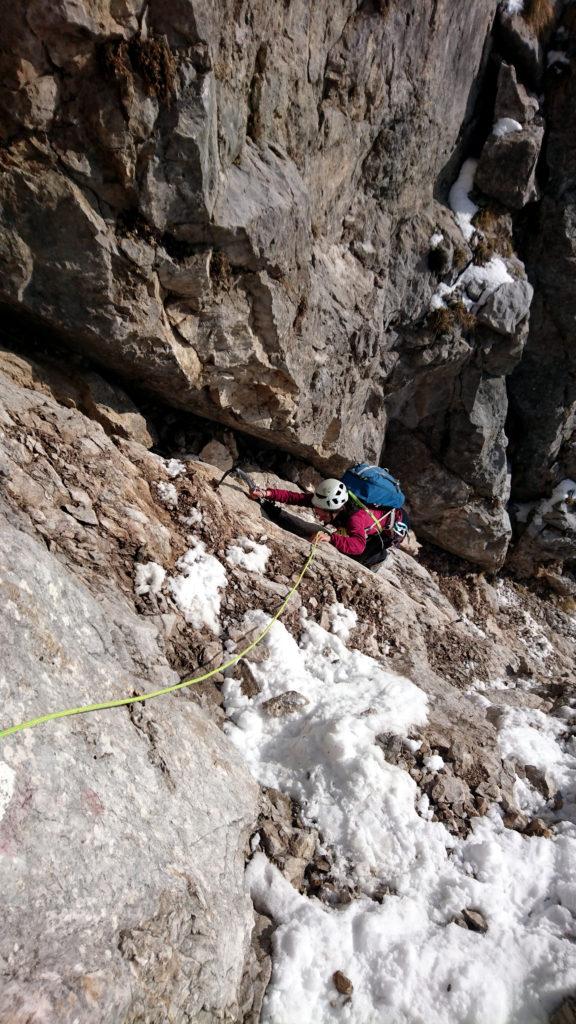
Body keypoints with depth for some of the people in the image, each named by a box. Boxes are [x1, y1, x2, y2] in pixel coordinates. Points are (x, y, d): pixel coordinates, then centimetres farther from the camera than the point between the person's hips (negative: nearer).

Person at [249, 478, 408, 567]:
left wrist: (331, 538, -73)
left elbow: (358, 545, -60)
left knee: (356, 557, -19)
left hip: (396, 524, -7)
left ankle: (380, 554, 4)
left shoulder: (354, 517, -44)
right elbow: (297, 497, -30)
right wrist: (268, 493, -41)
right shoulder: (328, 500, -24)